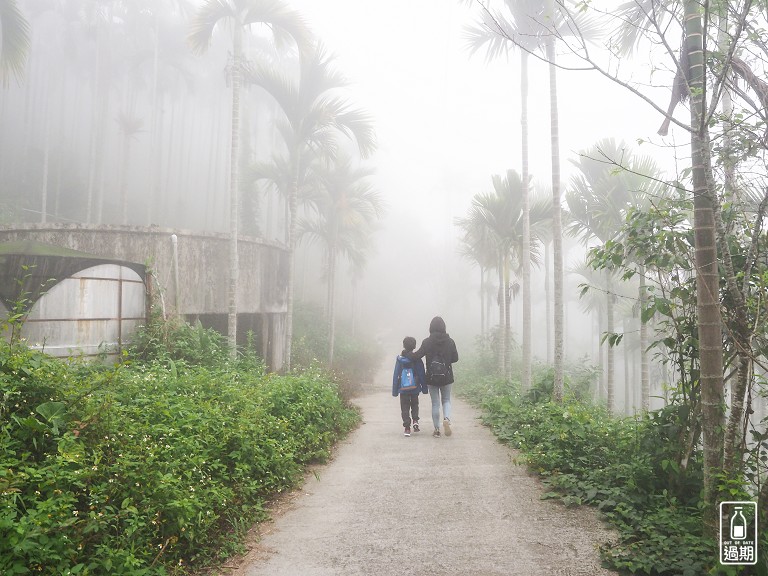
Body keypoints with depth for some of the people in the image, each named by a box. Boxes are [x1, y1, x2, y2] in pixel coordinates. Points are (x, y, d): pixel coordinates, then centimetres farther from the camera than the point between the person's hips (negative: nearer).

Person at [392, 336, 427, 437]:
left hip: (403, 389, 0)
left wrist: (395, 390, 4)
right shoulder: (417, 359, -7)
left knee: (405, 407, 7)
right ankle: (415, 420, 1)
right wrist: (424, 388, 7)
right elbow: (422, 374, -3)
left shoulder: (399, 359, -5)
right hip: (415, 388, 0)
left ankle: (407, 427, 0)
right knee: (414, 404, 20)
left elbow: (396, 375, -2)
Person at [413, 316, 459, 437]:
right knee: (446, 400, 17)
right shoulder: (450, 341, -4)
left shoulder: (427, 342, -10)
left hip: (432, 378, -1)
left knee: (435, 403, 8)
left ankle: (437, 429, 11)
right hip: (447, 377, 1)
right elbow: (455, 358, 2)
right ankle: (447, 419, -10)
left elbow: (417, 355, -13)